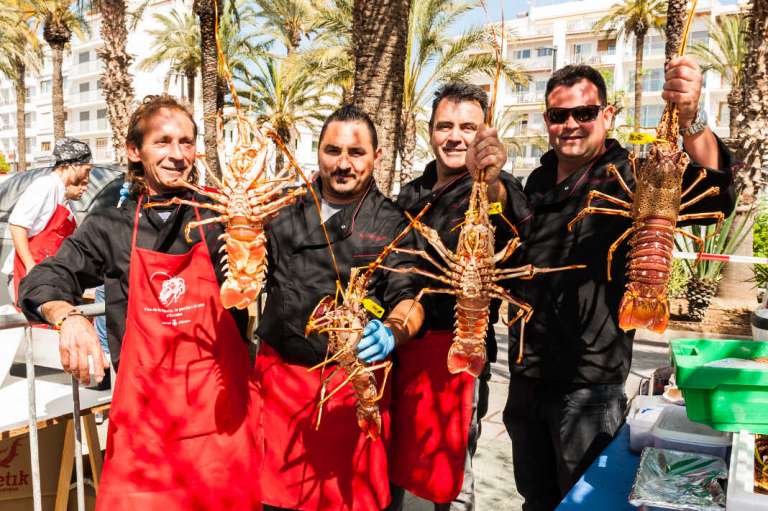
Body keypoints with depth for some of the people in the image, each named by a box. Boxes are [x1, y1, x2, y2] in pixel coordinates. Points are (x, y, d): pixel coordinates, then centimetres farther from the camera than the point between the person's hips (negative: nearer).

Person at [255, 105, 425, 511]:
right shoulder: (286, 211, 7)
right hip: (280, 374, 3)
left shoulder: (392, 223, -2)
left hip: (354, 383, -2)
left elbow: (408, 298, -9)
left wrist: (392, 332, -29)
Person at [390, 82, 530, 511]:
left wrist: (490, 183, -54)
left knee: (448, 476, 8)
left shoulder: (494, 190, -7)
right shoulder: (413, 193, 11)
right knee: (389, 460, 18)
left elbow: (511, 220, -32)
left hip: (453, 350, -5)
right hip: (396, 344, 5)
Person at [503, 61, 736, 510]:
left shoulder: (626, 178, -12)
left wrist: (692, 120, -45)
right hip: (527, 375, 6)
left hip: (588, 386, -5)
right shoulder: (538, 182, 6)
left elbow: (714, 196, -29)